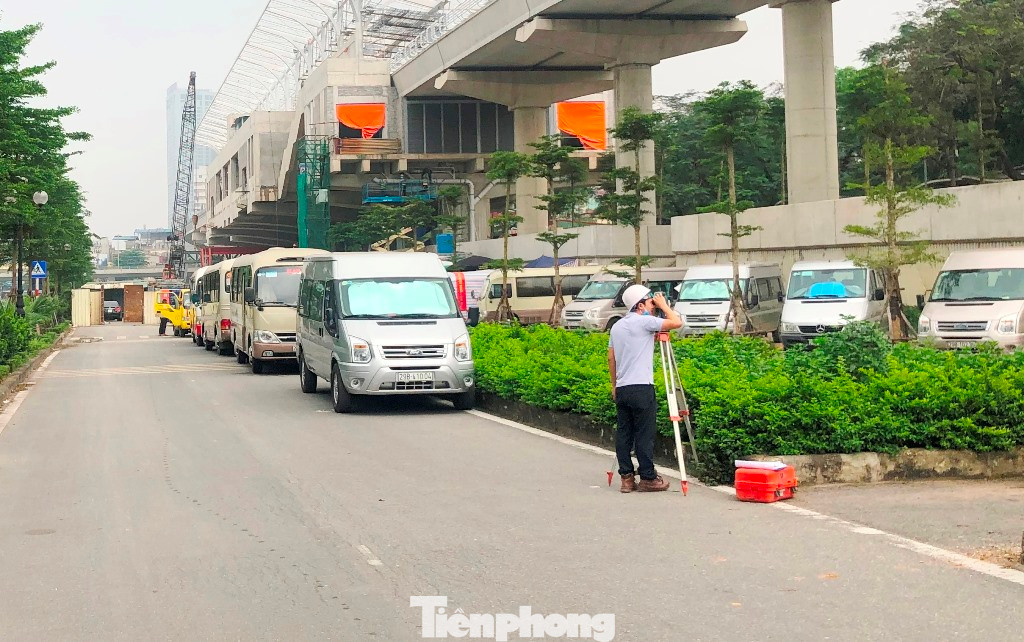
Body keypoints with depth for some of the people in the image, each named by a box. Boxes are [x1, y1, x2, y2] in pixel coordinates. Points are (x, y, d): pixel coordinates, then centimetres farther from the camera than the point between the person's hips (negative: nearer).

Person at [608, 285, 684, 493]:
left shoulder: (617, 326, 16)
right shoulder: (644, 322, -7)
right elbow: (677, 322, -12)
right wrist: (663, 305, 3)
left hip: (622, 388, 7)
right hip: (641, 388, -7)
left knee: (624, 433, 7)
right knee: (645, 434, -2)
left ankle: (627, 478, 9)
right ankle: (647, 478, 1)